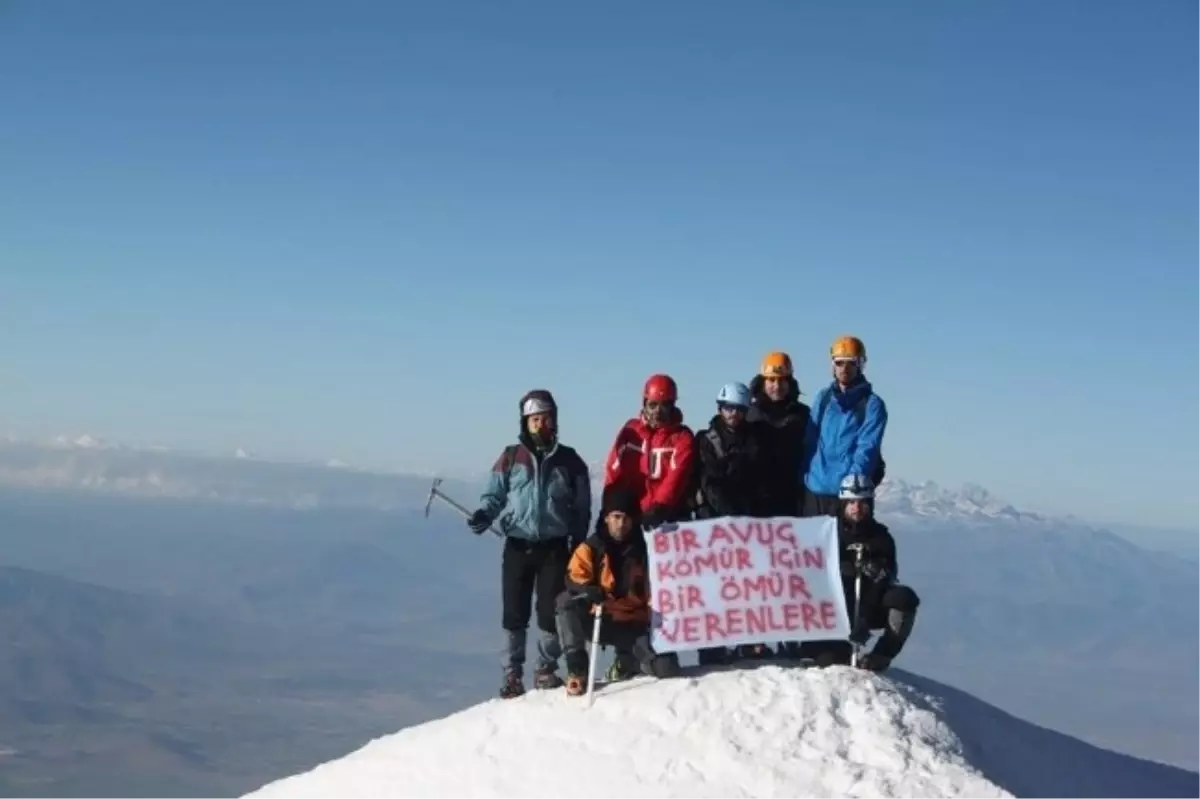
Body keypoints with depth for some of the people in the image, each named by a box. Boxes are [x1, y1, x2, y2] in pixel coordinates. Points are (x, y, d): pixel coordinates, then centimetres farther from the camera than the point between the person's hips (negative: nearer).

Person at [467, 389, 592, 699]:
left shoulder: (569, 461, 5)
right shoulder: (511, 458, 3)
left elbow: (581, 507, 8)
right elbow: (494, 494, 5)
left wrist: (578, 544, 2)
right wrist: (483, 515, -16)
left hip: (554, 547, 0)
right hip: (518, 546, 0)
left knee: (551, 611, -1)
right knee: (514, 612, 2)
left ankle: (546, 669, 16)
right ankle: (512, 673, 12)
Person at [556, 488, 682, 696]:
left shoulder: (643, 550, 5)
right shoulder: (591, 548, 0)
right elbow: (574, 578, -15)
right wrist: (587, 590, -37)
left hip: (633, 624, 1)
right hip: (599, 622, -1)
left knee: (667, 669, -18)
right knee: (566, 601, -30)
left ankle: (627, 659, 17)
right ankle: (577, 667, -23)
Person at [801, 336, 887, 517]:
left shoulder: (872, 404, -1)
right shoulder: (822, 398, 14)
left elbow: (867, 449, -10)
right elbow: (810, 440, 15)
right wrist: (804, 475, 4)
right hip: (814, 488, 5)